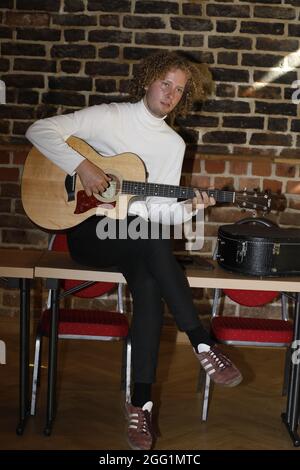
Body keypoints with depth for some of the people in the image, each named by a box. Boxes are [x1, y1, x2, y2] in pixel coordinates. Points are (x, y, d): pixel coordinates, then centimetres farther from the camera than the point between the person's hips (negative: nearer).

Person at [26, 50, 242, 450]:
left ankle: (141, 403, -26)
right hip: (89, 230, -4)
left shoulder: (174, 144, 10)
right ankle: (203, 345, -34)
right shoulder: (108, 117, -2)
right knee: (152, 236, -36)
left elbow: (162, 209, 7)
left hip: (140, 238, 4)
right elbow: (39, 130, -8)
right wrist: (81, 165, -19)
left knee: (150, 286, -30)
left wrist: (189, 208, -14)